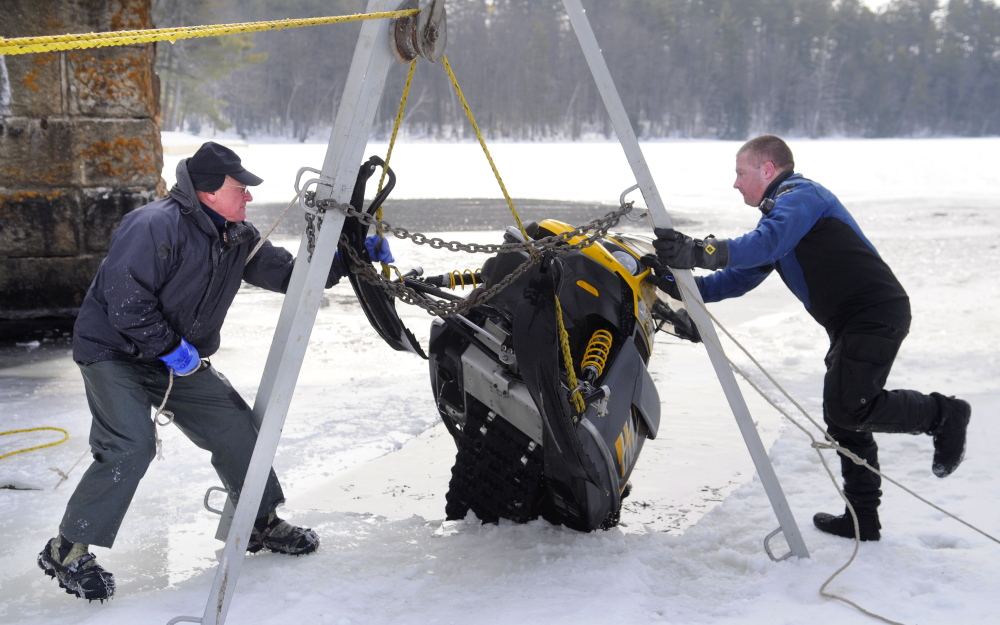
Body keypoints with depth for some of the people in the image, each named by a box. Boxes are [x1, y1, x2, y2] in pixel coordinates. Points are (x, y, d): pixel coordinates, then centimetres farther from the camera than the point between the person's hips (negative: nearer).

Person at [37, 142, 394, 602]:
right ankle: (68, 551, -6)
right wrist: (169, 348, -24)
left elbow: (286, 273, 8)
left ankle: (262, 524, 20)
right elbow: (123, 297, -27)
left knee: (234, 425, 3)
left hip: (179, 359, 8)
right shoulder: (156, 226, -23)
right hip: (114, 352, -8)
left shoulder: (236, 237, 2)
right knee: (131, 448, -21)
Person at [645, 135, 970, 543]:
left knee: (845, 409, -15)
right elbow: (741, 277, 14)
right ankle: (862, 520, 20)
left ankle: (940, 414, 3)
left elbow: (766, 244, -31)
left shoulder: (801, 196, -10)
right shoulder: (780, 214, 22)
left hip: (876, 314, -11)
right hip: (854, 323, 11)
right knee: (845, 416, 12)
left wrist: (701, 252, -41)